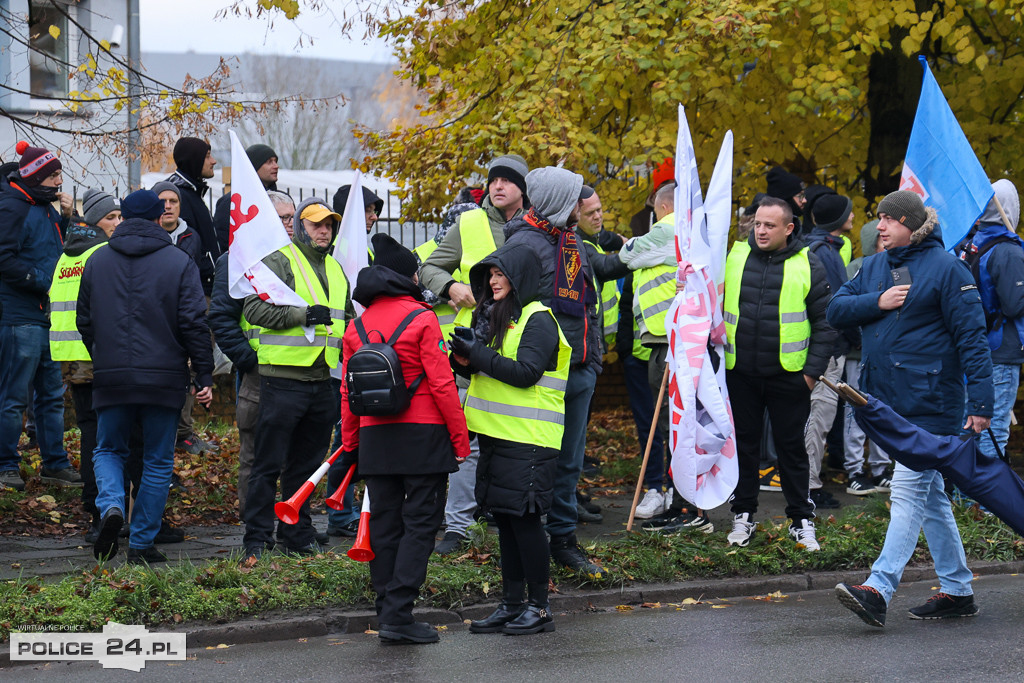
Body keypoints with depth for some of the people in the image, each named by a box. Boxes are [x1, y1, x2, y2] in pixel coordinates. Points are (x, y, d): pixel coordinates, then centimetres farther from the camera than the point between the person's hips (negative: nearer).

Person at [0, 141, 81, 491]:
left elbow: (57, 250, 23)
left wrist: (66, 218, 8)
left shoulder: (45, 208, 14)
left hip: (48, 315, 9)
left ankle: (55, 463, 19)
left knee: (52, 394, 12)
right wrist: (42, 280, -18)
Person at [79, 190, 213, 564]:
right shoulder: (179, 263, -2)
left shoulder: (97, 261, 6)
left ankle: (111, 506, -12)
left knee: (108, 450, 17)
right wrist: (204, 377, -1)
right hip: (164, 379, -1)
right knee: (158, 462, 9)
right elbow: (194, 323, -6)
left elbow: (84, 322, 13)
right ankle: (142, 544, 8)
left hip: (111, 378, 2)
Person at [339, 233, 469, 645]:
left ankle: (388, 612, 12)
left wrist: (349, 444, 20)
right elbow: (441, 384, -11)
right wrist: (461, 440, -5)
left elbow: (349, 393, 11)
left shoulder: (357, 326, 8)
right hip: (423, 436, -5)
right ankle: (398, 613, -11)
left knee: (384, 523, 10)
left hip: (375, 437, 5)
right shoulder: (421, 320, -9)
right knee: (420, 522, -2)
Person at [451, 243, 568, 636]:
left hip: (529, 439, -8)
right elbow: (485, 370, 19)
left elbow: (526, 372, -19)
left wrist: (478, 355, -20)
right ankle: (511, 604, 15)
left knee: (525, 517, -7)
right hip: (496, 434, 8)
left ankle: (538, 607, -1)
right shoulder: (493, 316, 16)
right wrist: (465, 361, -2)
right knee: (504, 518, 10)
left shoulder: (537, 319, -9)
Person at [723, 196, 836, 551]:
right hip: (740, 373, 2)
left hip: (788, 375, -2)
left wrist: (813, 370, -7)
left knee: (791, 446, 5)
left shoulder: (808, 265, -3)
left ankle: (801, 520, 14)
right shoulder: (734, 256, 3)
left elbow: (825, 323, 0)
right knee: (743, 444, 10)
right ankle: (743, 515, 22)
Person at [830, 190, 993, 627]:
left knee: (908, 492, -13)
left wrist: (980, 400, -17)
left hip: (930, 402, -8)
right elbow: (835, 310, 8)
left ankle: (879, 589, -21)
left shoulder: (946, 268, -8)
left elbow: (971, 336, -11)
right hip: (888, 401, 8)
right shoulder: (874, 267, 14)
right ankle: (957, 591, 20)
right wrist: (877, 303, -9)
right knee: (930, 496, 13)